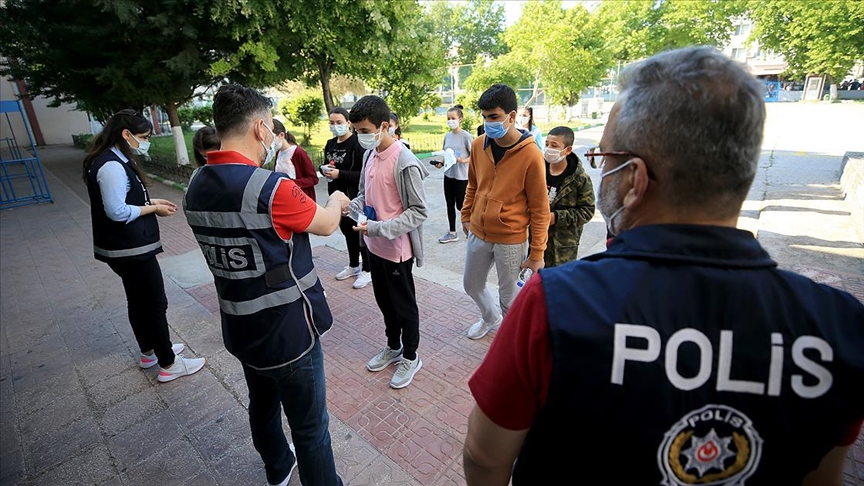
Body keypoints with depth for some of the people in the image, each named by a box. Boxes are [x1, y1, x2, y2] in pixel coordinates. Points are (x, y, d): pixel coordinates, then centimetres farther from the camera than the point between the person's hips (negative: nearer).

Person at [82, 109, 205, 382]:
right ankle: (168, 365, 12)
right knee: (155, 304, 0)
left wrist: (150, 202, 4)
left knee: (139, 301, 20)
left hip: (127, 247, 10)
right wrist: (154, 209, -14)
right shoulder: (112, 166, -21)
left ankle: (149, 352, 37)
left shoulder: (115, 161, 10)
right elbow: (117, 211, -25)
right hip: (130, 249, -10)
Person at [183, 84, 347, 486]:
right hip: (289, 331, -8)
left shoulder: (196, 187, -2)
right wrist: (337, 200, 11)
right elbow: (326, 224, -9)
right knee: (310, 426, 11)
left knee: (262, 407, 28)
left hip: (240, 330, 8)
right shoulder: (271, 188, -25)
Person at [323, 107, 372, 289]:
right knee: (347, 232, 18)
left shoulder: (358, 144, -15)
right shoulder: (330, 144, 10)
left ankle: (367, 270, 17)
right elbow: (327, 166, 23)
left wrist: (340, 174, -24)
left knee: (360, 233, 2)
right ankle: (353, 265, 33)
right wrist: (325, 170, -1)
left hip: (355, 197, -8)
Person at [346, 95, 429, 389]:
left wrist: (379, 228, -27)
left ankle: (410, 357, 32)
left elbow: (419, 212, -19)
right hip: (374, 245, 8)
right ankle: (393, 347, 44)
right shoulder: (369, 155, 3)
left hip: (397, 248, -8)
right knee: (384, 300, 22)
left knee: (404, 304, 10)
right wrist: (351, 207, -6)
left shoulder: (405, 162, -20)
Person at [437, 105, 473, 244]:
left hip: (461, 176, -6)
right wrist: (440, 163, -3)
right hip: (448, 175, 6)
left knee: (460, 205, 0)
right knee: (450, 205, 10)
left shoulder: (466, 136, -12)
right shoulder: (447, 136, 7)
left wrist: (463, 161, -27)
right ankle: (452, 233, 21)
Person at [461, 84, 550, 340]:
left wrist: (537, 252, -11)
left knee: (508, 297, 9)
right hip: (478, 233, 6)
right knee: (471, 284, 21)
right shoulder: (478, 145, -3)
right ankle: (490, 319, 51)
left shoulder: (530, 154, -17)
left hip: (511, 239, -5)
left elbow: (540, 208, -13)